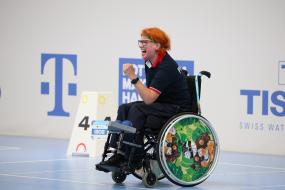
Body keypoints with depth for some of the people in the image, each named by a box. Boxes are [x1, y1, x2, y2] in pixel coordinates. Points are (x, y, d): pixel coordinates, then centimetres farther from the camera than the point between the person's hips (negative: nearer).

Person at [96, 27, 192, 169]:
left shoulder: (166, 67, -23)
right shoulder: (149, 62, 5)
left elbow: (149, 99, -30)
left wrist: (133, 77, -33)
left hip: (178, 108, -9)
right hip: (161, 104, 9)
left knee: (138, 109, -26)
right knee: (124, 108, -6)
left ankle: (134, 159, -23)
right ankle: (119, 155, -13)